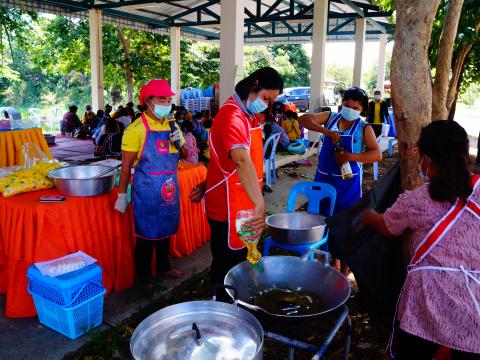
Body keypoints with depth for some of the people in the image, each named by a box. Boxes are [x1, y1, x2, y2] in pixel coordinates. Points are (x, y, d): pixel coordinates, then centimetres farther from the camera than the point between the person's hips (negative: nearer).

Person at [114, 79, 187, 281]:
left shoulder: (172, 126, 6)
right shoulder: (137, 129, -12)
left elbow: (186, 155, 14)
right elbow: (126, 165, -10)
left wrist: (179, 142, -7)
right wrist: (122, 195, -9)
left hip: (170, 189, 6)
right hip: (146, 191, -6)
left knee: (165, 230, 19)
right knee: (146, 235, 6)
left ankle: (164, 267, 38)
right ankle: (144, 277, 23)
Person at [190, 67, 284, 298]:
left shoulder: (248, 115, 11)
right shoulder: (232, 116, -23)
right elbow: (241, 160, -40)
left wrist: (207, 185, 12)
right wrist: (260, 205, -50)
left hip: (242, 205, 9)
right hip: (228, 207, -9)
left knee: (238, 261, 20)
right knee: (228, 266, 4)